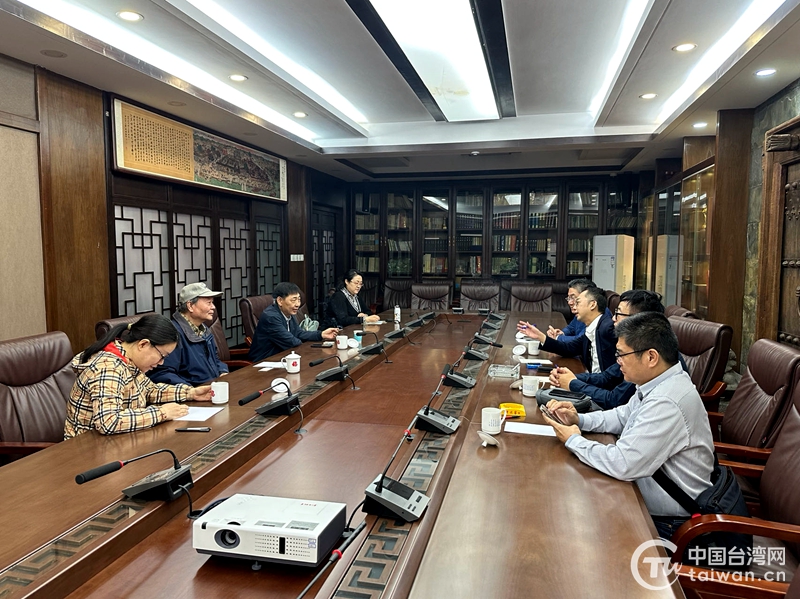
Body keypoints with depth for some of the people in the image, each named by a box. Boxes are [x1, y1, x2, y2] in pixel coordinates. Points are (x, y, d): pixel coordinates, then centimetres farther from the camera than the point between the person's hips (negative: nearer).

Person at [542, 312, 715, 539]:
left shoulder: (667, 403, -31)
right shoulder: (659, 383, 0)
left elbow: (622, 464, -32)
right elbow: (623, 416, 16)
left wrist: (574, 441, -16)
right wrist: (579, 420, -1)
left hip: (666, 524, -8)